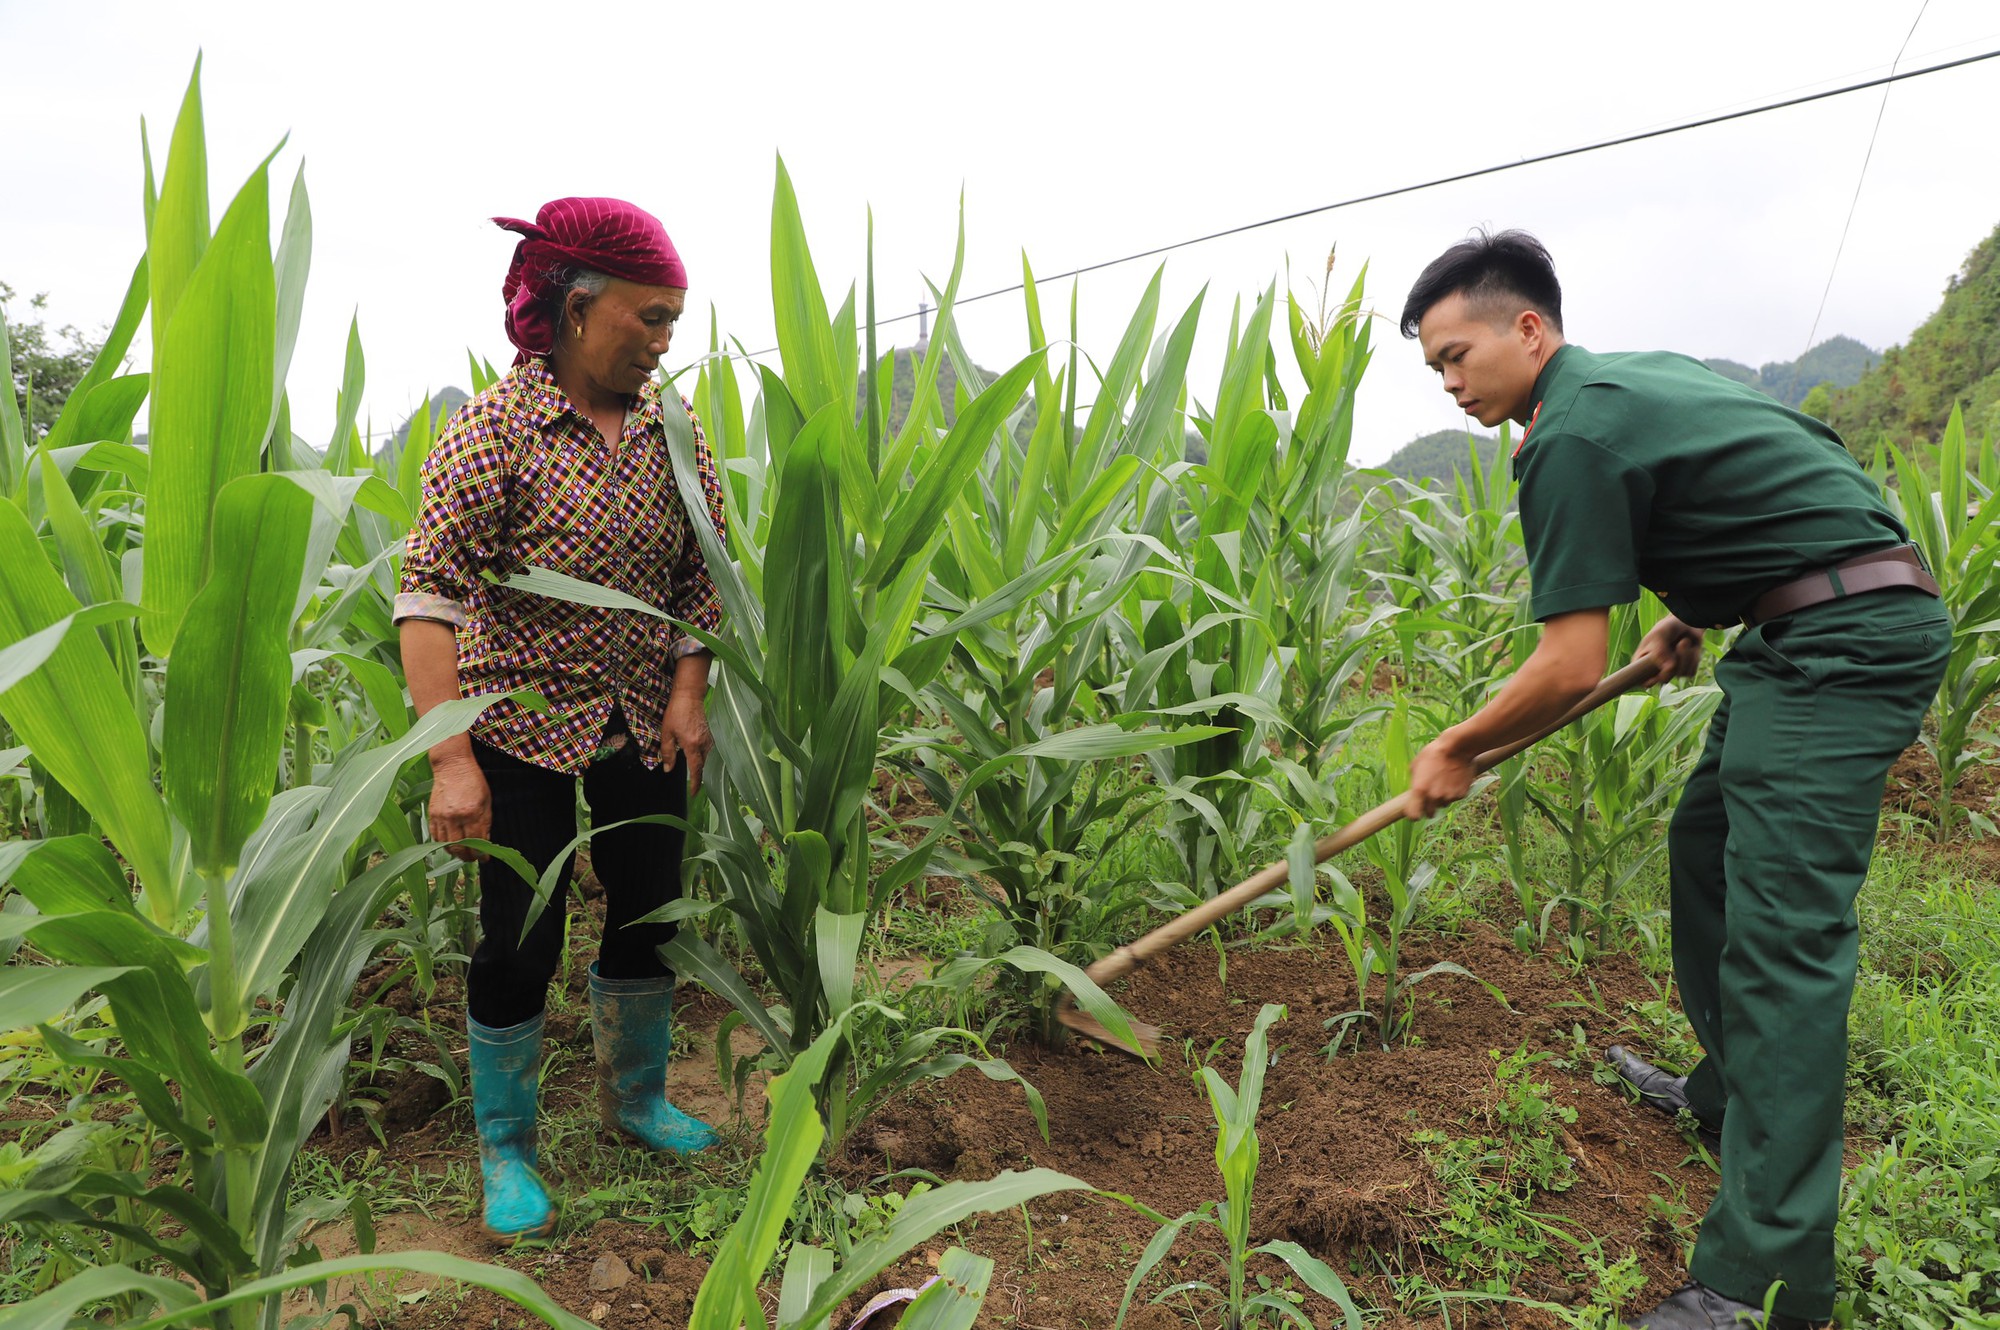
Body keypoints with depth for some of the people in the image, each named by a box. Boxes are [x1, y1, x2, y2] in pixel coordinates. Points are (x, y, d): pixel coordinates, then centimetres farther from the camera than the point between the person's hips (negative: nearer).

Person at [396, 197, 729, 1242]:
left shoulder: (672, 428, 1)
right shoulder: (495, 428, -14)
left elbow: (702, 575, 6)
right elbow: (428, 594, -21)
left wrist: (690, 692, -8)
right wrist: (451, 760, -27)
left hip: (645, 725, 5)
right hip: (522, 727, -4)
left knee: (649, 914, 14)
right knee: (519, 942, 4)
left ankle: (634, 1097, 39)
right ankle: (505, 1151, 27)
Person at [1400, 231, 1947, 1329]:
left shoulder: (1572, 438, -17)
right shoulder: (1643, 373, 14)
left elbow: (1570, 670, -17)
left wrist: (1454, 752, -4)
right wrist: (1688, 622, 23)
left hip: (1842, 639, -11)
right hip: (1802, 630, 11)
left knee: (1780, 927, -14)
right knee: (1705, 846, 19)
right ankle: (1728, 1092, 35)